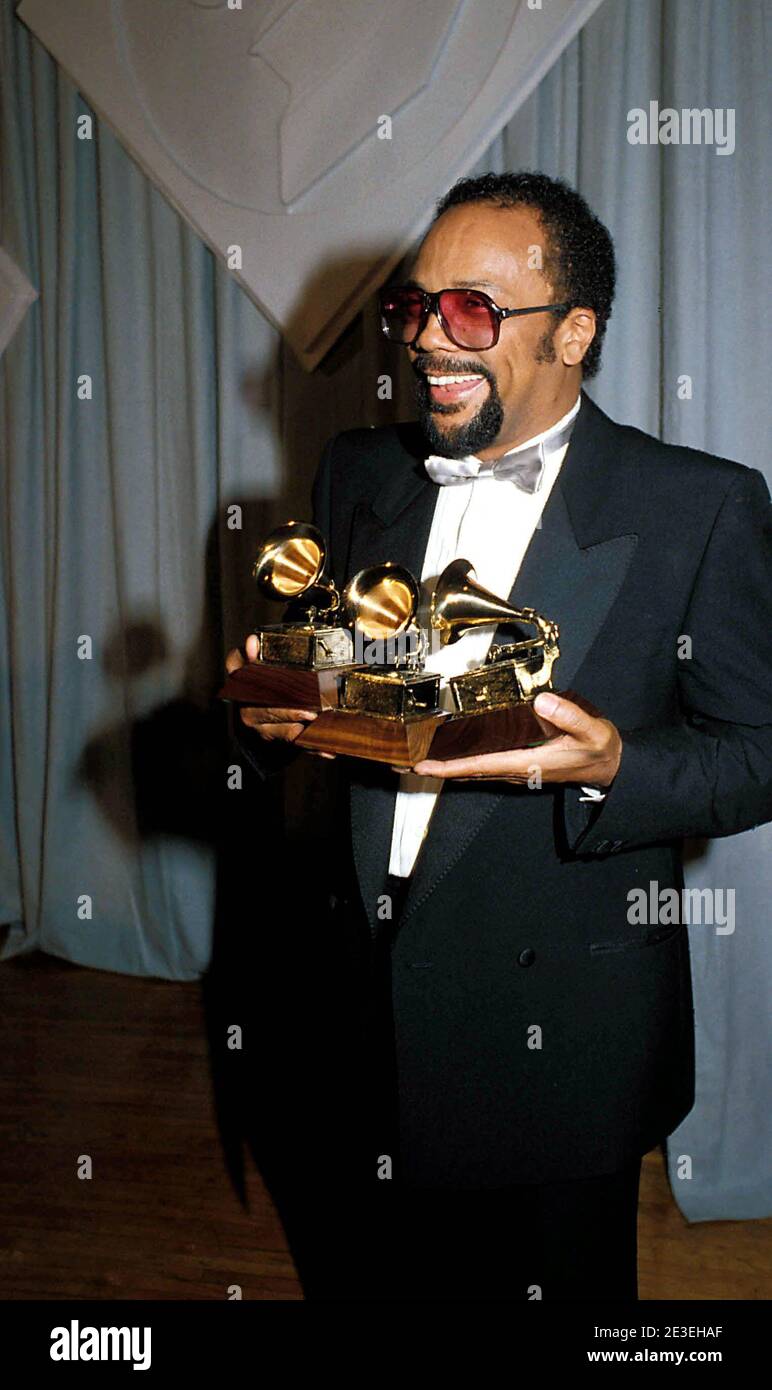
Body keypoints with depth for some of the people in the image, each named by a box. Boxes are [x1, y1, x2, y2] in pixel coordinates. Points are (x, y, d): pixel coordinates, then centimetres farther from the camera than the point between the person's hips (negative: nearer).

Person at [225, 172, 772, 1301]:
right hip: (375, 1005, 4)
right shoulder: (359, 475, 4)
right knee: (398, 1275, 21)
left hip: (560, 1030, -3)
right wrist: (273, 704, -11)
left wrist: (610, 769, -25)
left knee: (560, 1280, 18)